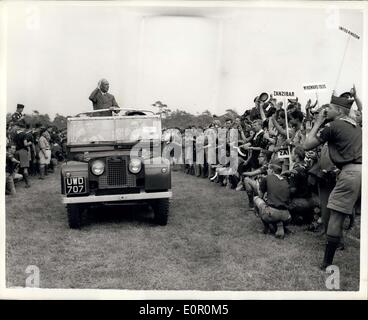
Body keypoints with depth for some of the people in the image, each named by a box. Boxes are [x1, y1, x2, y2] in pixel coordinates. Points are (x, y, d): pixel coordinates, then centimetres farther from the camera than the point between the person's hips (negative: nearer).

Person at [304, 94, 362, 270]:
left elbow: (307, 145, 2)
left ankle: (327, 263, 5)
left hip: (352, 171, -7)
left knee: (336, 216, 0)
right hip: (362, 169, 7)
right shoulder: (356, 126, 22)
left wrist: (317, 123, 10)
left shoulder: (333, 126, 0)